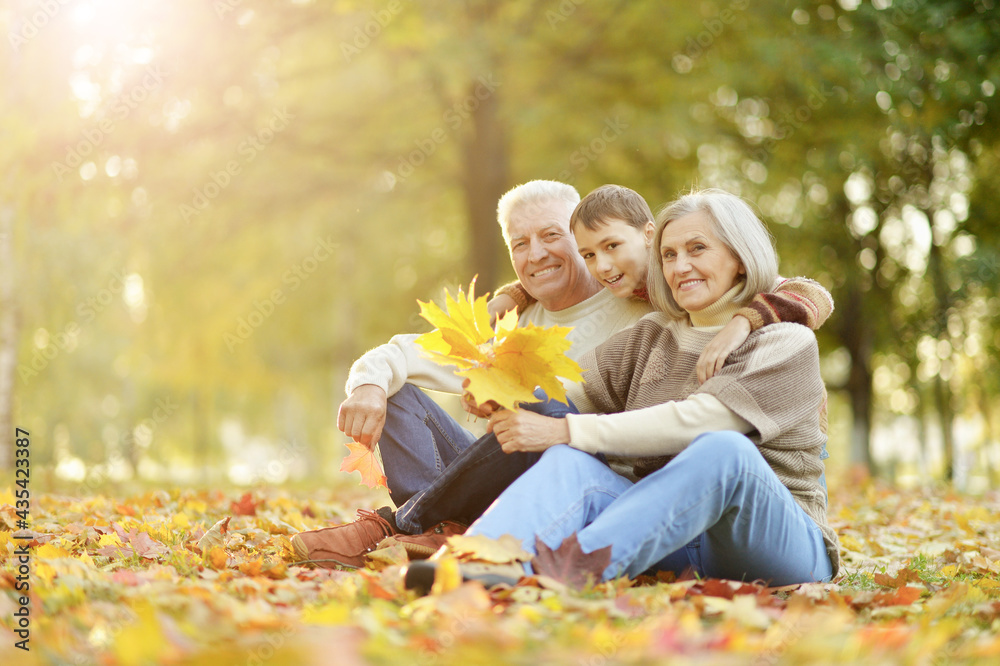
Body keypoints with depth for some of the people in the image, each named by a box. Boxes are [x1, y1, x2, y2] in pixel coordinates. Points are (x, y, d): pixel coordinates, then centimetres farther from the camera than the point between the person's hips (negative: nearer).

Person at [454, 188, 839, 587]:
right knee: (570, 462, -20)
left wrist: (567, 431, -20)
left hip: (782, 543, -4)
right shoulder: (649, 340, 17)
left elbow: (690, 422, -16)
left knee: (721, 449, -35)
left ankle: (571, 566, -53)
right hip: (673, 533, 4)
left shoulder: (788, 345, -3)